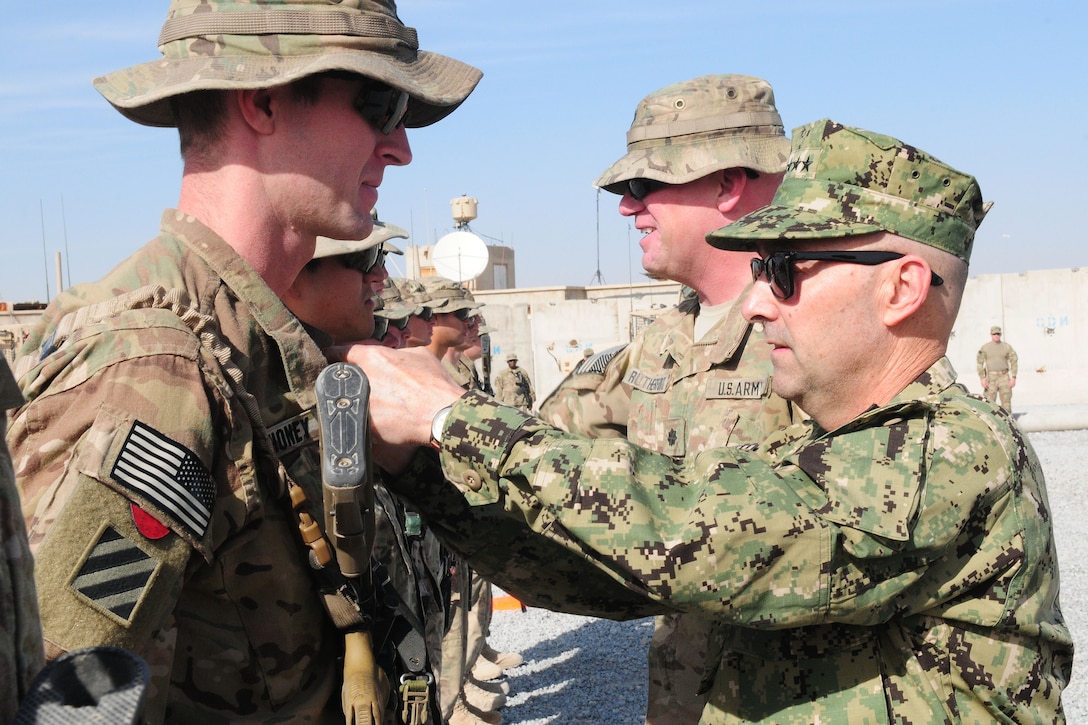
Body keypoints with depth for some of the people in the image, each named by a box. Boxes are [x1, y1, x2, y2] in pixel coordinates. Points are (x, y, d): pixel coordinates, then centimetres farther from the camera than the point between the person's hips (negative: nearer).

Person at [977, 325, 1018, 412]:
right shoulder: (984, 348, 4)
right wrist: (982, 378, -8)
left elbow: (1014, 361, 5)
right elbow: (980, 363, 1)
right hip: (990, 377, -1)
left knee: (1006, 402, 2)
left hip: (1004, 377, 1)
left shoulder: (1007, 346, 6)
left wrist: (1013, 377, -4)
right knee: (989, 402, -4)